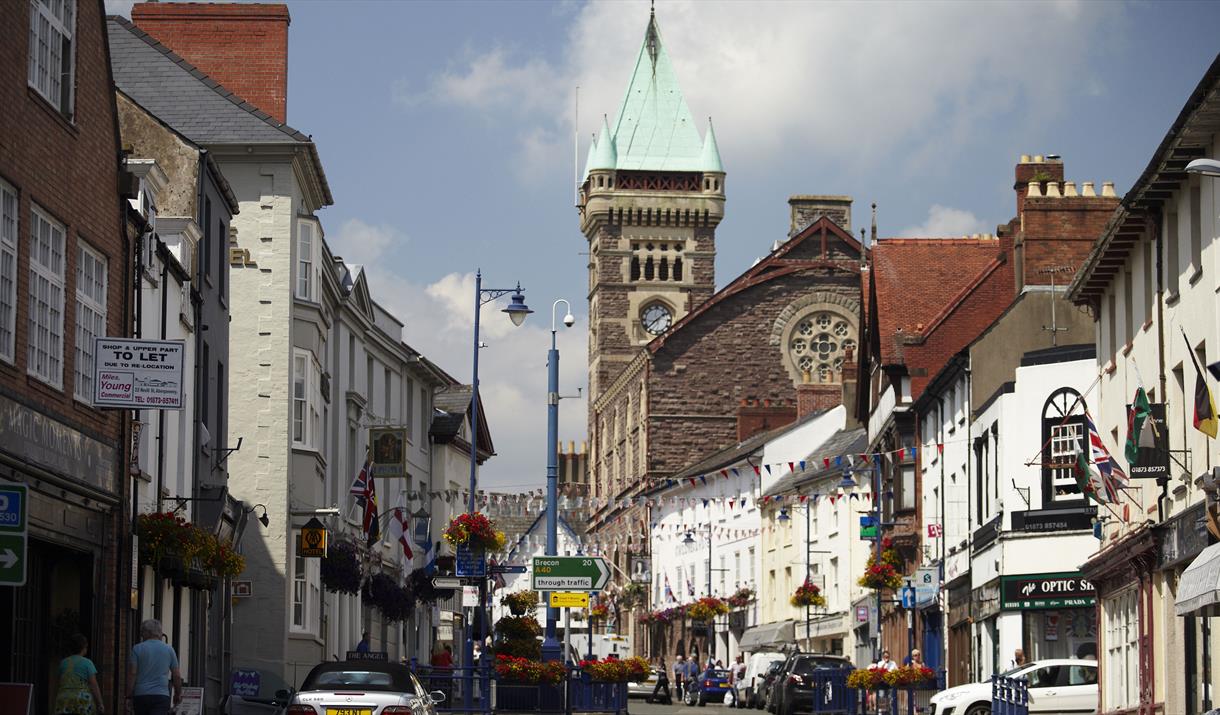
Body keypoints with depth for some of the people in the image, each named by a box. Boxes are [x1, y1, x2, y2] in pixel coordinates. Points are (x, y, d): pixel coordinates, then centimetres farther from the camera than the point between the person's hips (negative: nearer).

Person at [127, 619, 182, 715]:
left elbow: (132, 674, -5)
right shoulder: (169, 650, 7)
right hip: (161, 696, 0)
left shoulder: (137, 649, 1)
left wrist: (129, 696, -1)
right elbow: (176, 676, 10)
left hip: (140, 696, 0)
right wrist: (178, 694, 24)